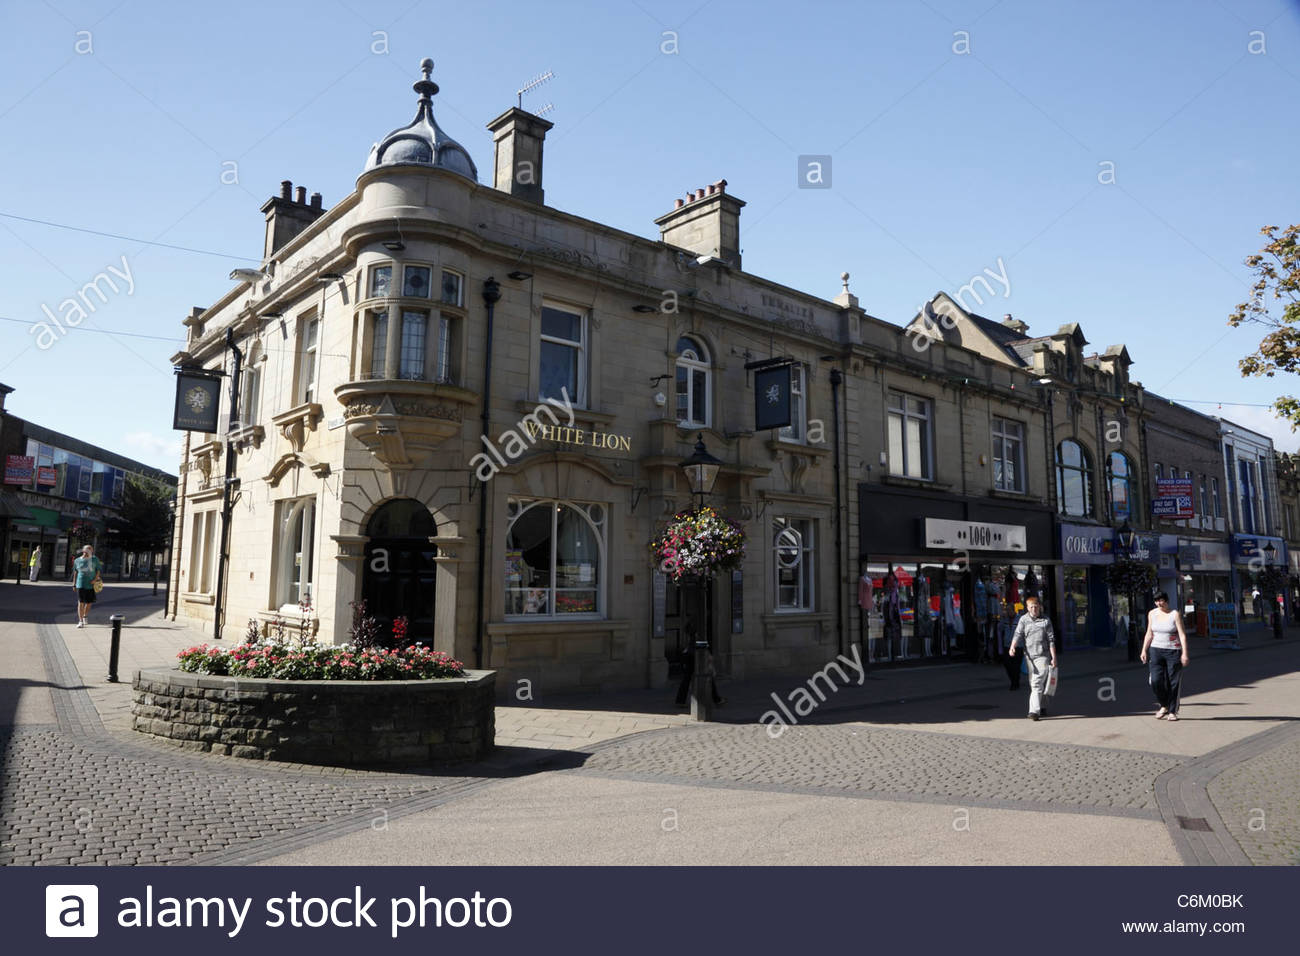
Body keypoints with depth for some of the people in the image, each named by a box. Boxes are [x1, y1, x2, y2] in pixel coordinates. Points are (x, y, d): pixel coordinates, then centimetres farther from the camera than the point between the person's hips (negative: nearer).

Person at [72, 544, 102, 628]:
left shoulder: (95, 560, 3)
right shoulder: (77, 561, 6)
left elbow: (98, 570, 5)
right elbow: (75, 572, 16)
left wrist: (95, 579, -10)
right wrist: (74, 583, 14)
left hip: (91, 585, 0)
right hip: (81, 584, 0)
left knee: (89, 602, 7)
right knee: (81, 602, -5)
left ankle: (85, 616, 34)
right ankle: (80, 621, -2)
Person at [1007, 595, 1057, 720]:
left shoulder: (1046, 620, 2)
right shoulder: (1024, 619, 5)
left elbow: (1051, 640, 4)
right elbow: (1018, 634, -5)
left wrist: (1054, 657, 0)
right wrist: (1012, 647, -24)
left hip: (1043, 655, -3)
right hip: (1029, 655, 3)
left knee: (1037, 684, -13)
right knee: (1033, 684, 10)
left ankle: (1034, 711, -16)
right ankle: (1040, 708, 24)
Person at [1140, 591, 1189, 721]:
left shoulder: (1175, 615, -6)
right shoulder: (1152, 614, 6)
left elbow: (1182, 635, -9)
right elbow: (1149, 634, 13)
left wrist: (1184, 653, -16)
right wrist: (1144, 650, 8)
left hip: (1173, 651, -3)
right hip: (1156, 650, 3)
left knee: (1173, 683, 0)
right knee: (1156, 680, -9)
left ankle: (1172, 712, 12)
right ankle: (1164, 706, 13)